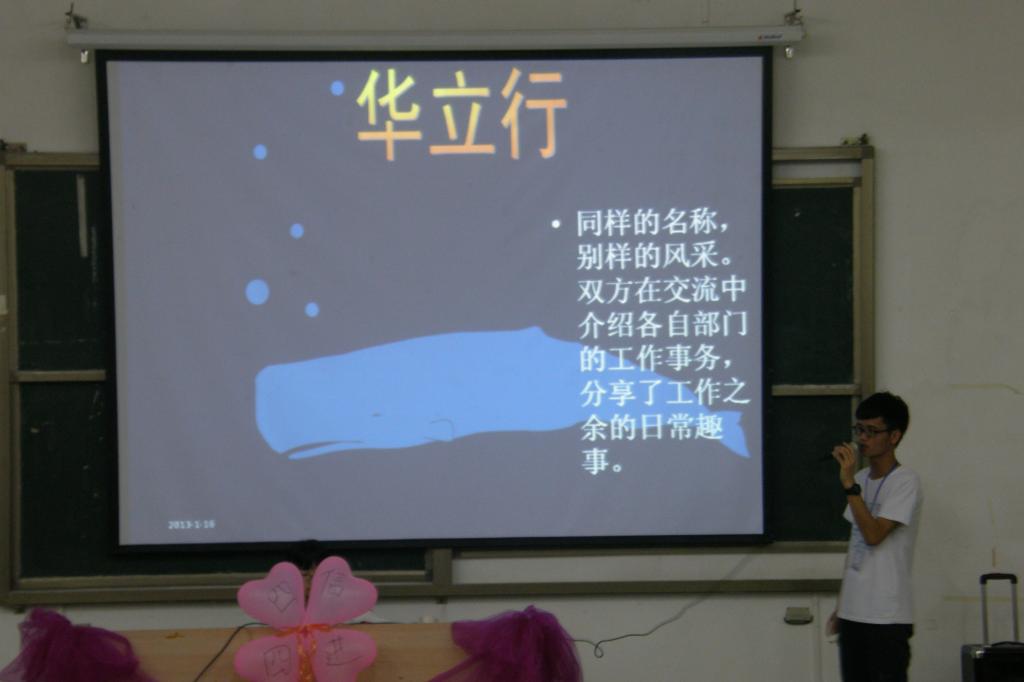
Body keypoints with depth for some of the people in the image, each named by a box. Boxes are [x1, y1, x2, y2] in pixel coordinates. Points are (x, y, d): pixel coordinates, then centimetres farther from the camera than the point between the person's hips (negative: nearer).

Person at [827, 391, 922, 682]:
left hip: (887, 617, -7)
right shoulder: (861, 479, 14)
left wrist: (849, 483, -21)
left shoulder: (905, 482, -10)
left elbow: (873, 535, -20)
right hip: (853, 613, 7)